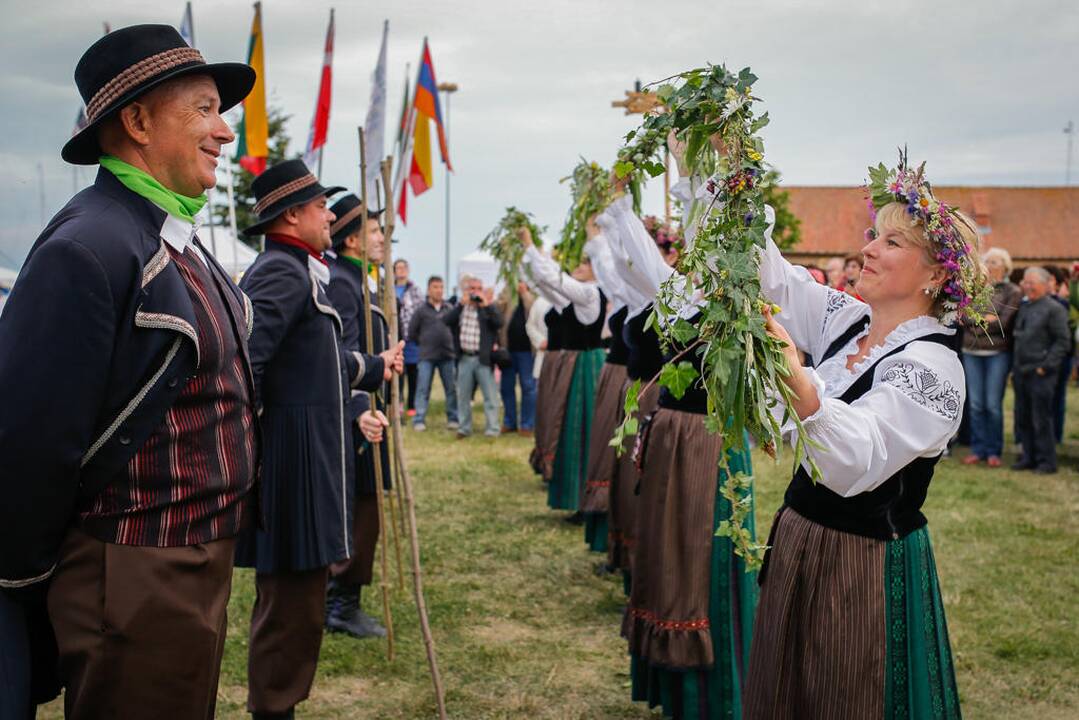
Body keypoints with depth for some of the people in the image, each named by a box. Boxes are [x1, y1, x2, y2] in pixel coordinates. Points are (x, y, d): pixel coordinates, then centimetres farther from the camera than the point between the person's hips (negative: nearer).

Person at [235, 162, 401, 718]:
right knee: (292, 604, -2)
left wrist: (375, 366, 41)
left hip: (308, 462, 11)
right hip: (295, 463, -11)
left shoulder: (298, 272, 18)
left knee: (293, 596, 19)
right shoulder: (282, 273, -15)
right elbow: (244, 360, -28)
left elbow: (321, 361, 28)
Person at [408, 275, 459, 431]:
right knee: (423, 389, -2)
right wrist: (424, 342, 7)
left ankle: (453, 418, 16)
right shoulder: (421, 310, -1)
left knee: (451, 388, 6)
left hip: (447, 355, 2)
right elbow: (412, 331, 4)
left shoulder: (449, 308, 5)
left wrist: (451, 342, 2)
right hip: (427, 356, -2)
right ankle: (419, 421, 2)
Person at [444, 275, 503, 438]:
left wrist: (486, 305, -20)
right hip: (464, 358, 3)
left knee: (490, 395, -1)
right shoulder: (459, 308, 9)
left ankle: (492, 428, 4)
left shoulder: (488, 307, 3)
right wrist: (461, 304, -14)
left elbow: (499, 323, -14)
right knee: (463, 395, 10)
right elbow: (446, 321, -8)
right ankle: (464, 427, 21)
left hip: (483, 358, -3)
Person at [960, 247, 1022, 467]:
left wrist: (976, 320, -7)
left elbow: (1005, 323, -11)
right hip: (972, 352, 3)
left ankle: (994, 451, 9)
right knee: (976, 404, 4)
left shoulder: (1013, 292, 0)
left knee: (993, 404, -2)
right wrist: (986, 318, -11)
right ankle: (978, 449, 12)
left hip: (998, 353, -3)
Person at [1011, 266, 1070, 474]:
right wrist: (1015, 368, 14)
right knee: (1022, 418, 11)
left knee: (1041, 419, -2)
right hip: (1021, 373, 7)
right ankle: (1029, 457, 22)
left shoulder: (1054, 309, -7)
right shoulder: (1023, 307, 15)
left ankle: (1047, 461, 7)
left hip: (1041, 374, -7)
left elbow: (1062, 342, -10)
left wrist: (1045, 366, -15)